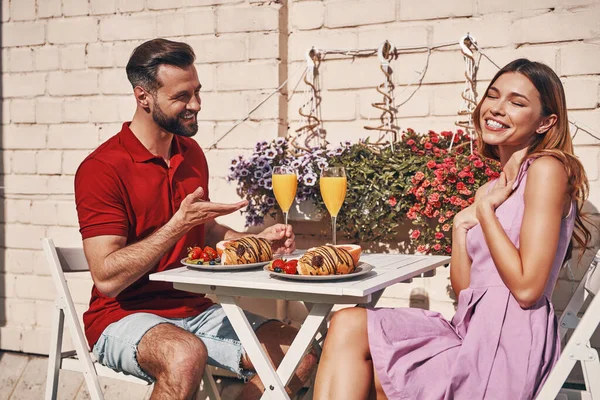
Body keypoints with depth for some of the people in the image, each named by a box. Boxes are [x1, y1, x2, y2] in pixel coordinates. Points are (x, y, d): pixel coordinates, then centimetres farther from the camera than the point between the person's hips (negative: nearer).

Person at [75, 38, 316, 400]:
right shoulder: (101, 168, -13)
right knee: (186, 356, -39)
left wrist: (257, 240, 6)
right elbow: (107, 278, -19)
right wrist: (177, 226, -26)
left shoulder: (191, 153, 10)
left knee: (300, 354, -10)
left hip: (196, 310, 7)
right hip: (125, 315, -6)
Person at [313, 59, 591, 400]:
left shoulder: (547, 168, -9)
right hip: (474, 332, 8)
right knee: (348, 324, -8)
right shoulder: (494, 189, 17)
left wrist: (485, 209, -8)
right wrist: (462, 224, 1)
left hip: (511, 348, -8)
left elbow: (527, 288, -18)